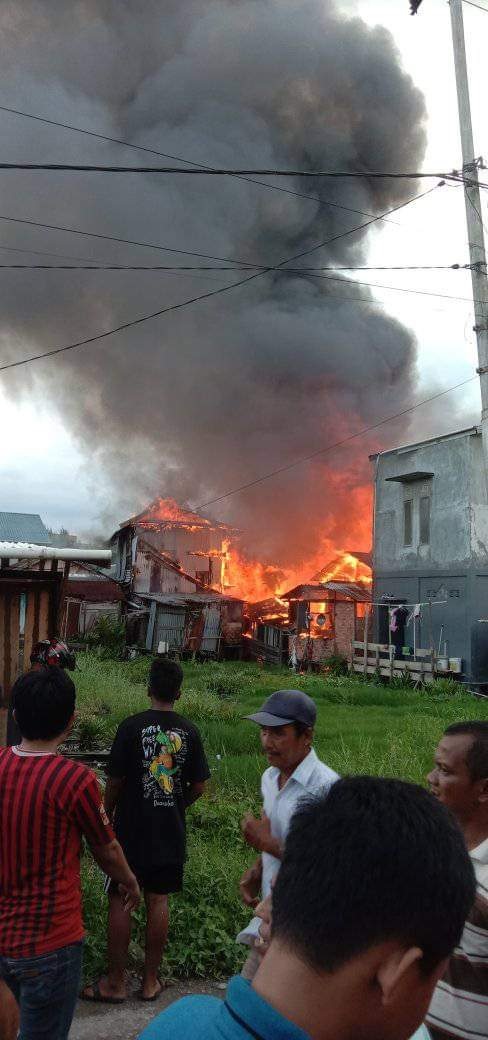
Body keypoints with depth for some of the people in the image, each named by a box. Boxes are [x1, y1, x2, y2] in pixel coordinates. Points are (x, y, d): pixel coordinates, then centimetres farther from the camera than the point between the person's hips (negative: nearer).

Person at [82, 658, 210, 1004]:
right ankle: (151, 981, 21)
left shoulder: (132, 727, -12)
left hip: (131, 830, -3)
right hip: (171, 832, 3)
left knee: (119, 901, 7)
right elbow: (199, 787, 0)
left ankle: (115, 983, 15)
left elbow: (115, 781, -9)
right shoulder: (189, 732, -3)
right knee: (158, 901, 12)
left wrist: (106, 817, 7)